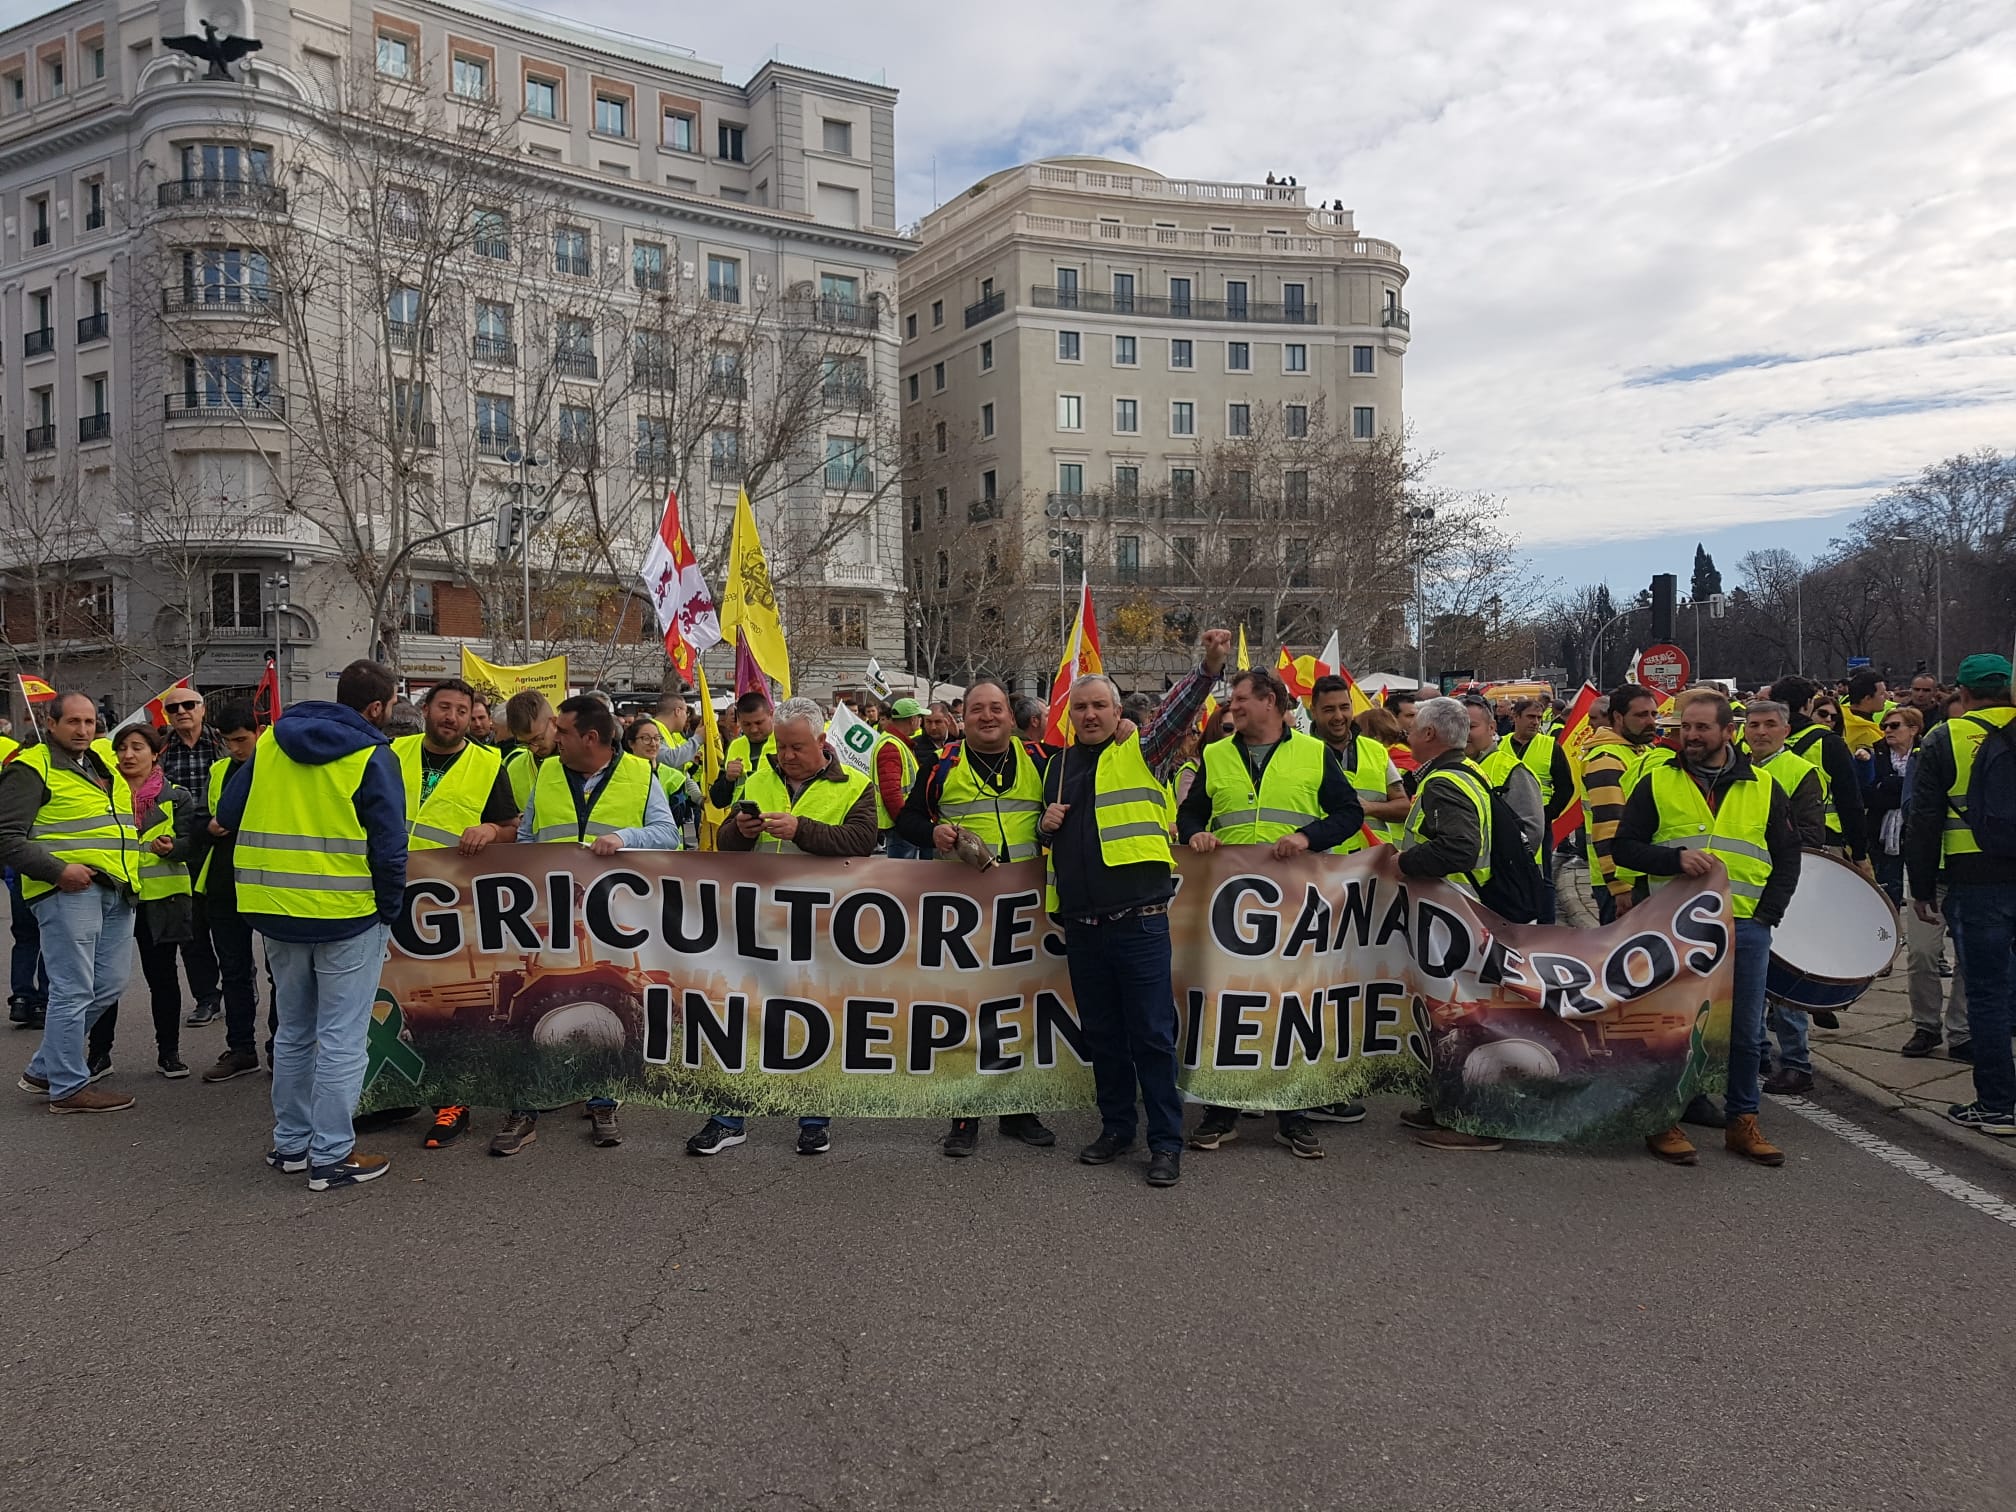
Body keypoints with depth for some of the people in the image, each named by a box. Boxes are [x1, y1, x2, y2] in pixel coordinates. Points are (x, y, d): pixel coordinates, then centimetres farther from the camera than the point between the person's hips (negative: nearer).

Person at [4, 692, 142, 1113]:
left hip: (115, 890, 8)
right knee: (73, 990, -5)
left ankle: (43, 1070, 24)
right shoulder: (32, 768, -3)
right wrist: (57, 871, -19)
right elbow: (8, 836, -10)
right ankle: (68, 1087, 5)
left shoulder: (105, 760, 19)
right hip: (68, 890, -8)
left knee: (109, 985, 10)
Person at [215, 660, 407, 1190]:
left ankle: (290, 1142, 29)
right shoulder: (373, 757, -12)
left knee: (293, 1032, 19)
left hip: (277, 912, 6)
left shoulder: (272, 740, 6)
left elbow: (228, 815, 11)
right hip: (347, 916, -6)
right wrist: (390, 911, -2)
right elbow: (389, 848, -14)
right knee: (342, 1038, 2)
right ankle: (331, 1156, 6)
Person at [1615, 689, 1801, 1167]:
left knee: (1746, 1032, 9)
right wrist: (1676, 859, -17)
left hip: (1746, 929, 2)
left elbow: (1788, 855, 13)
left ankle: (1742, 1122, 22)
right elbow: (1626, 846, 0)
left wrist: (1768, 912, 1)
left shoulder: (1763, 788, 9)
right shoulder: (1657, 783, 3)